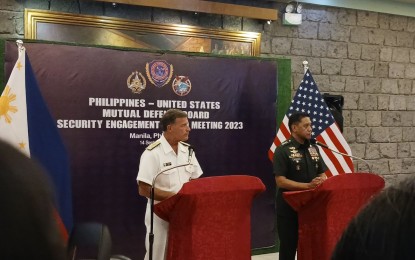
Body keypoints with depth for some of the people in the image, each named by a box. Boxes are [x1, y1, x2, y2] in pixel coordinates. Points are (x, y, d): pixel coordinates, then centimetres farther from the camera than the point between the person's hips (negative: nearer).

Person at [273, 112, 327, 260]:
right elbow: (280, 181, -17)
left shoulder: (313, 149, 9)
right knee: (288, 247, 5)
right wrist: (308, 186, -24)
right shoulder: (283, 150, -10)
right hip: (289, 207, -6)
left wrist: (322, 183, -11)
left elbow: (322, 174, 13)